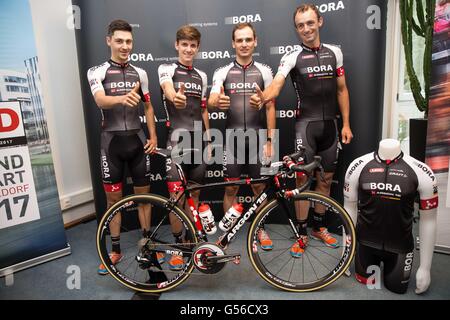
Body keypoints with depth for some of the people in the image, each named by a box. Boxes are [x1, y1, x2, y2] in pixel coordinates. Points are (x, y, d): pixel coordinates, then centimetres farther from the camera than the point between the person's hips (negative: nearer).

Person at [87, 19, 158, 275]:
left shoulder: (140, 73, 8)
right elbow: (101, 101, -22)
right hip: (112, 141, -2)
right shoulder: (97, 72, -2)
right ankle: (116, 249, 22)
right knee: (113, 198, 7)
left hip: (137, 140, 2)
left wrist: (153, 136, 3)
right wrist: (122, 98, -44)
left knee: (143, 194, 8)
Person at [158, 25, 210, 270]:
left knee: (194, 193, 11)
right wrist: (174, 97, -47)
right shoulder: (167, 69, 1)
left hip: (198, 140, 5)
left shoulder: (201, 76, 16)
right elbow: (167, 88, -23)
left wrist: (209, 140, 15)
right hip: (177, 140, -4)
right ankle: (178, 245, 10)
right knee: (176, 195, -5)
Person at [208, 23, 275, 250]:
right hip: (232, 136, 0)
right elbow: (210, 102, -9)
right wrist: (218, 103, -35)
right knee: (231, 188, 5)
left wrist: (270, 140, -2)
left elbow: (270, 107, 4)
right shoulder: (222, 72, 4)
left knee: (259, 187, 9)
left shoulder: (264, 71, 5)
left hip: (257, 136, 1)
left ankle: (260, 229, 28)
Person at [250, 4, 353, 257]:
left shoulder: (334, 52, 8)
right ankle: (302, 234, 13)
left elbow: (342, 90, 11)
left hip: (330, 123, 4)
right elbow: (276, 86, -21)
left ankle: (320, 227, 30)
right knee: (303, 180, -2)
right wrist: (262, 97, -45)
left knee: (326, 178, 12)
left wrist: (346, 124, 4)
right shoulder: (292, 58, -4)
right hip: (306, 124, -4)